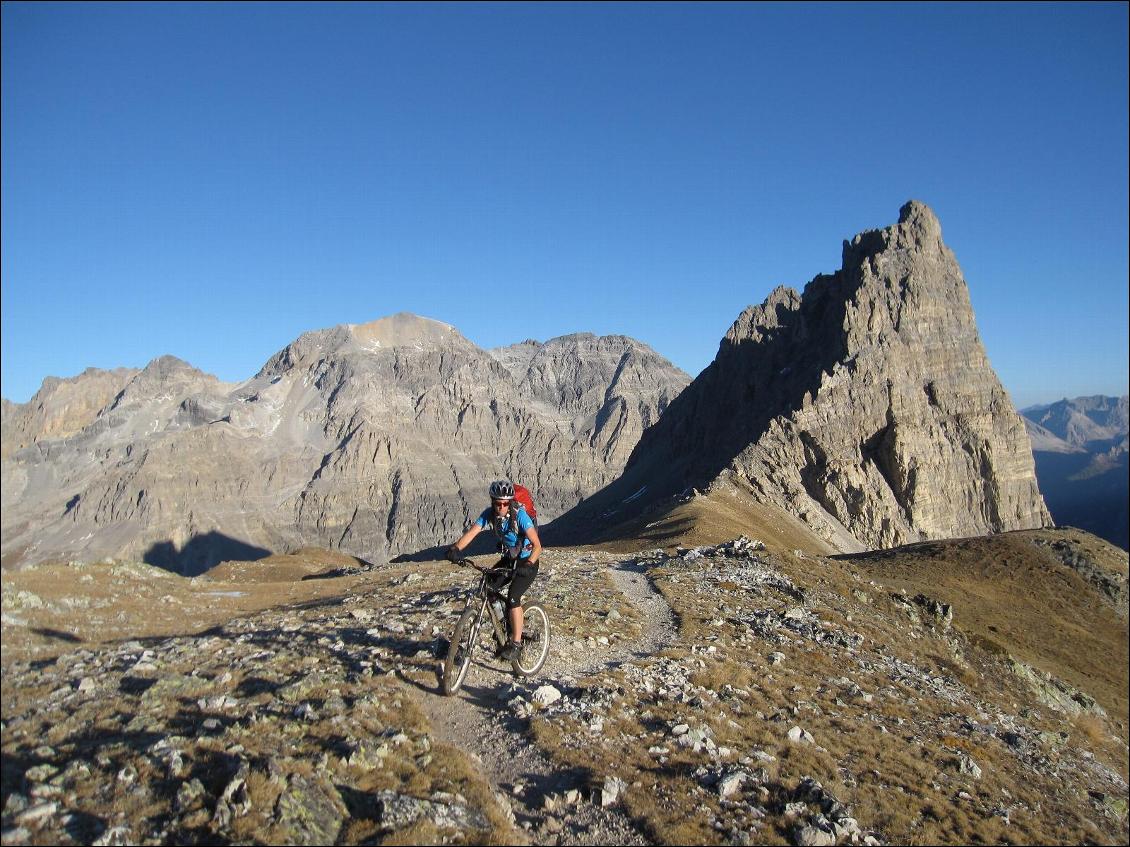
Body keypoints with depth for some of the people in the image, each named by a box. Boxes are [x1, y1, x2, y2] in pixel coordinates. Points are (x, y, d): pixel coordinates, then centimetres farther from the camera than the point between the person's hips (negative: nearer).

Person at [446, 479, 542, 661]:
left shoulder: (519, 515, -27)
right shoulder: (489, 514, -13)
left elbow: (537, 546, -31)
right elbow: (471, 532, -27)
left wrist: (528, 564, -48)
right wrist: (456, 548, -44)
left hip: (527, 561, -6)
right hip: (508, 559, 6)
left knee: (512, 597, -22)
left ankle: (516, 644, -11)